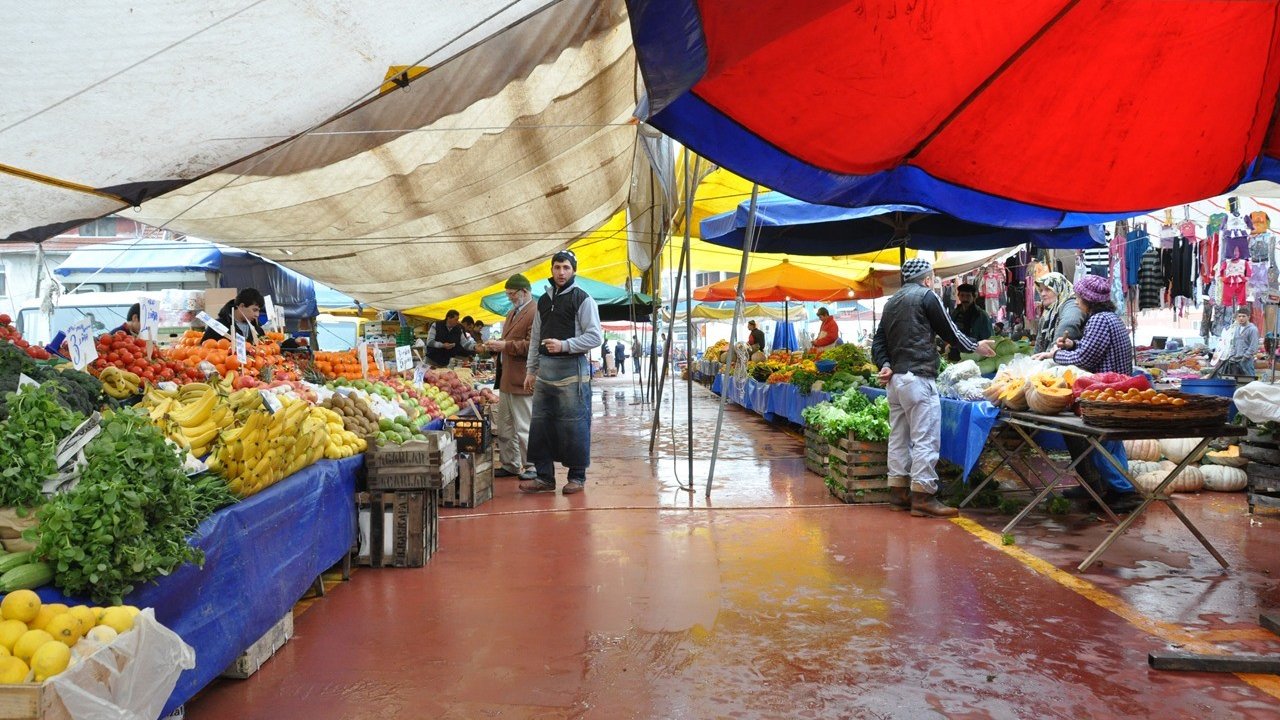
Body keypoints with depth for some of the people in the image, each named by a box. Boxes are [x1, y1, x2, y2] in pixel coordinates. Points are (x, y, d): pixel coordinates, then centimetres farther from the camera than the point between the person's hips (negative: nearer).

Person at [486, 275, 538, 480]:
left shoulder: (535, 314, -14)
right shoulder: (511, 313, 19)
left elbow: (532, 346, -23)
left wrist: (505, 346, -21)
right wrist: (496, 346, 7)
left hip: (521, 381, -10)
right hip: (506, 379, 10)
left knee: (524, 427, -2)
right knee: (504, 426, 15)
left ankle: (532, 467, 9)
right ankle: (509, 464, 25)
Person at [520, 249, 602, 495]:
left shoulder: (582, 299, -4)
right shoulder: (544, 300, 16)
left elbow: (596, 336, -9)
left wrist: (564, 345, -17)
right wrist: (531, 370, 15)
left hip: (572, 368, -6)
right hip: (545, 369, 7)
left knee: (574, 425, -3)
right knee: (540, 424, 6)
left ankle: (577, 476, 9)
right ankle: (545, 477, 15)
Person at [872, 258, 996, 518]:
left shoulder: (892, 302, 18)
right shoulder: (926, 295, -3)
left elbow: (878, 341, 15)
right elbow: (949, 332, 0)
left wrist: (885, 365, 4)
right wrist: (976, 347, 14)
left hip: (894, 378, 8)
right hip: (918, 377, -8)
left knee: (899, 437, 10)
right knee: (925, 438, -7)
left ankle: (898, 492, 14)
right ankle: (923, 497, -8)